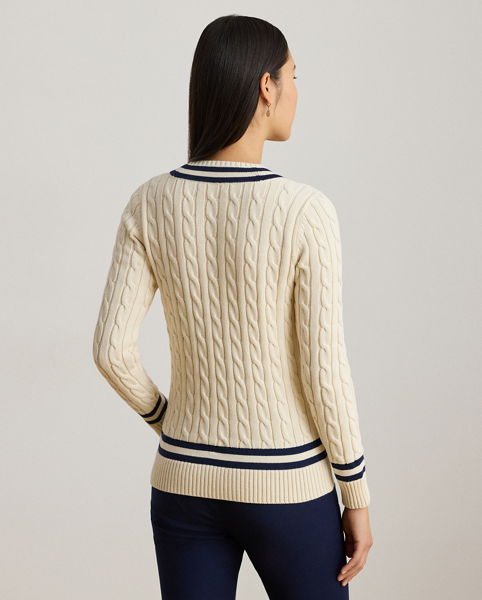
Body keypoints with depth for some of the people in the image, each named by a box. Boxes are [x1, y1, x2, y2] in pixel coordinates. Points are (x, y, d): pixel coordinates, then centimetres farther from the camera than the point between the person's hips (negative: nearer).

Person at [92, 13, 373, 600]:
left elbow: (111, 348, -7)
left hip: (185, 481, 4)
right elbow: (324, 371, -16)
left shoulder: (150, 202, -6)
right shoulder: (304, 210, -18)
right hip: (286, 485, -3)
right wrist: (357, 499, -3)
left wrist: (163, 418, 12)